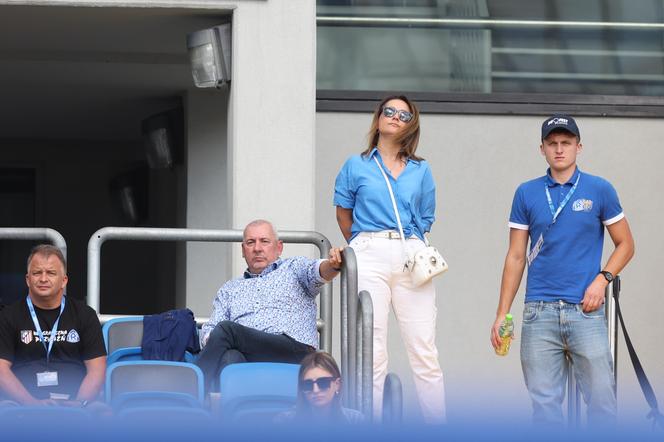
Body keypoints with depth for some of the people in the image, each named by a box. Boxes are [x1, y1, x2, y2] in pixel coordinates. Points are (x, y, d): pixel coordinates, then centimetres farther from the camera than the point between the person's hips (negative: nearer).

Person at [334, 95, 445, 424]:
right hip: (370, 257, -1)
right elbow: (343, 212, 19)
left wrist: (410, 247, 13)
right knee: (371, 353, -5)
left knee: (425, 353, -4)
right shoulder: (356, 166, 12)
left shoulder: (421, 171, 15)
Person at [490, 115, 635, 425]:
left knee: (600, 395, -6)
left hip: (585, 310, -1)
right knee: (544, 399, 2)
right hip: (539, 313, 2)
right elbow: (516, 256, 11)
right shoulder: (527, 194, 9)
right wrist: (502, 314, 6)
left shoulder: (599, 190, 4)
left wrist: (603, 279, -8)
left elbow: (625, 244, 10)